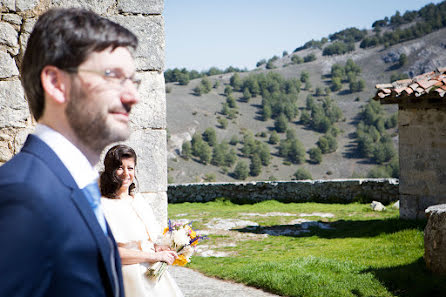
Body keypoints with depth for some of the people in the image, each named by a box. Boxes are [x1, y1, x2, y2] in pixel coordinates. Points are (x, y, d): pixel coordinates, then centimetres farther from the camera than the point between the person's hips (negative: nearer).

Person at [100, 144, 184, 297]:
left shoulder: (139, 200, 12)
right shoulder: (103, 206, -11)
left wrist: (157, 247, 1)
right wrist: (154, 256, -14)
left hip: (153, 276, 6)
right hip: (127, 278, -6)